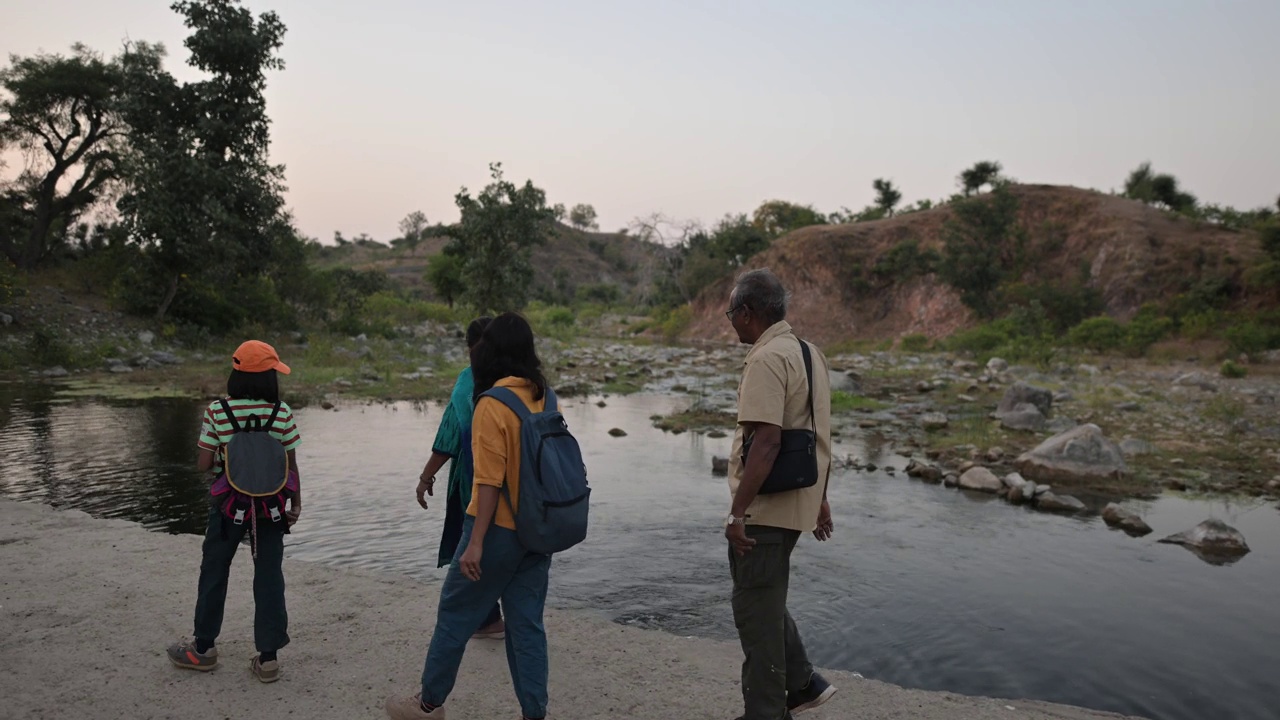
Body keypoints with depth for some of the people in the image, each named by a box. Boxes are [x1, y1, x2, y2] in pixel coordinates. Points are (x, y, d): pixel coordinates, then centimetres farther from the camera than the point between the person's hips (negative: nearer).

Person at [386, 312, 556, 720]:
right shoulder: (543, 399, 2)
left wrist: (476, 542, -16)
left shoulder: (492, 405, -17)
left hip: (500, 530, -6)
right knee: (527, 624, 12)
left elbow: (490, 481, -19)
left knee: (455, 615, 12)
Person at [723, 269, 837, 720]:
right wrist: (820, 500, 22)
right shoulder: (809, 352, 11)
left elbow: (766, 441, -26)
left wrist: (737, 511, -22)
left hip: (765, 507, -9)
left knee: (756, 609, 4)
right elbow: (818, 434, 16)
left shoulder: (767, 358, -18)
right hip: (796, 503, 9)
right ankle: (801, 683, 29)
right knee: (764, 598, 23)